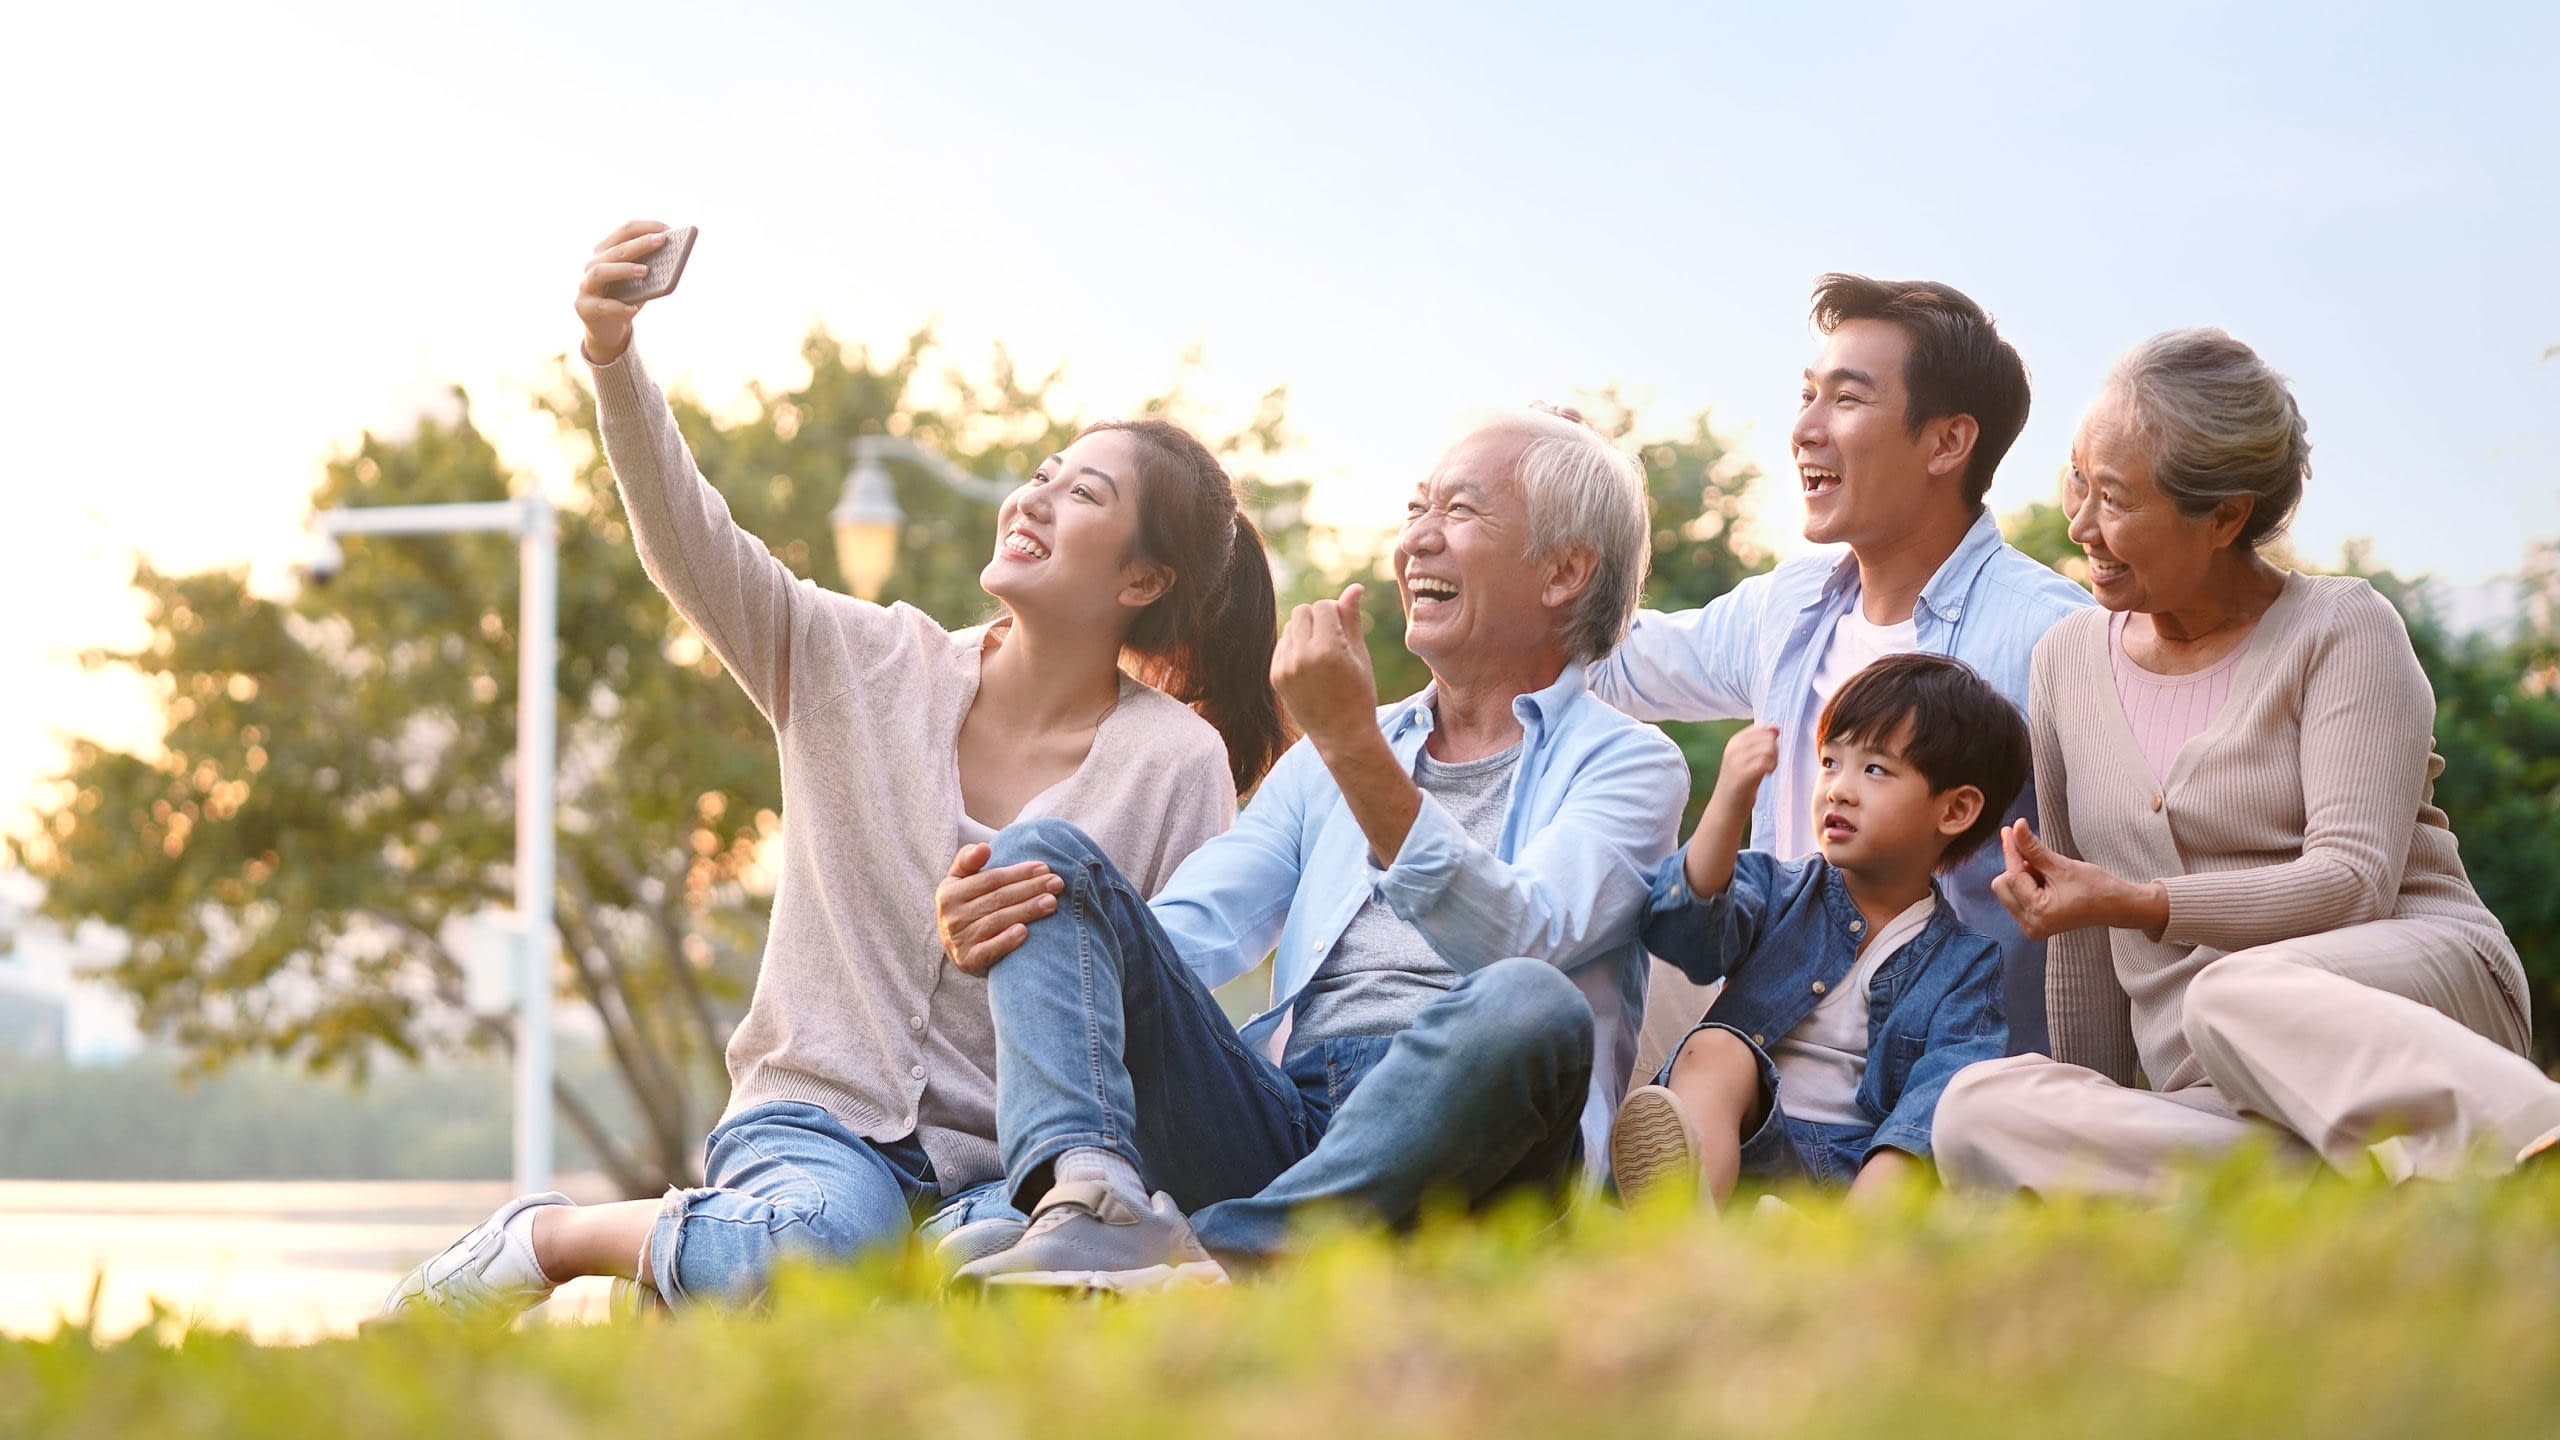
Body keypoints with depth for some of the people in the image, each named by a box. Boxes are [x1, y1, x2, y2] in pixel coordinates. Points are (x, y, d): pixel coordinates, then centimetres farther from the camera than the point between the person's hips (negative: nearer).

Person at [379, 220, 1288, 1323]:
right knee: (820, 1240, -38)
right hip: (816, 1122, -1)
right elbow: (691, 549, -8)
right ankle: (546, 1238, -8)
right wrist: (614, 362, -24)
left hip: (1010, 1168, 1)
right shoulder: (872, 670, 5)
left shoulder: (1179, 766, 1)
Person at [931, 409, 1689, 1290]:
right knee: (1045, 854, -6)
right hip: (1277, 1122, 5)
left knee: (1531, 1007, -36)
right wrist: (999, 930, -7)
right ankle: (1091, 1193, -33)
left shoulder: (1624, 763, 10)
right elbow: (1196, 929, 14)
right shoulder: (1329, 757, 28)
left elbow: (1519, 941, -10)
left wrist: (1357, 748, -19)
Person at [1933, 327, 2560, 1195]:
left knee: (2237, 997, -41)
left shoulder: (2343, 629, 1)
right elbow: (2083, 949, 21)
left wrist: (2134, 903, -17)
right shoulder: (2068, 662, 18)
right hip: (2215, 1101, 5)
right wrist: (2084, 1129, 17)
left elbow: (2355, 881, -10)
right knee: (1979, 1113, -28)